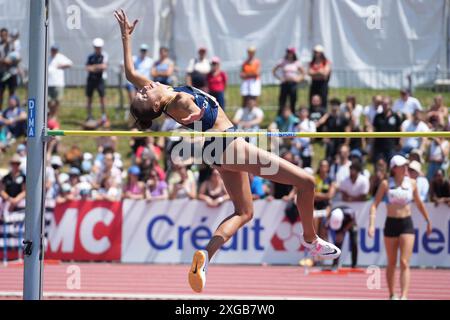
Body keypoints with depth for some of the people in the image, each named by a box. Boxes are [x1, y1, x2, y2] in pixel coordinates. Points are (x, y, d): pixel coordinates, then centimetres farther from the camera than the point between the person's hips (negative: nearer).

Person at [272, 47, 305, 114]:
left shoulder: (296, 63, 4)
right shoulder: (283, 62, 2)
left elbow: (303, 73, 14)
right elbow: (274, 71, 8)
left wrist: (298, 79, -1)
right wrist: (279, 78, -1)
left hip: (293, 83, 1)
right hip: (285, 84, -1)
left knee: (293, 102, 3)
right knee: (282, 102, -3)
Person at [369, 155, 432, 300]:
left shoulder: (412, 183, 2)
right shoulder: (386, 184, -4)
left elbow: (419, 203, 16)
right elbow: (375, 205, -6)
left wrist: (428, 221, 23)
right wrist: (372, 224, -18)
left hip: (407, 224, 0)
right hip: (391, 224, 0)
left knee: (404, 263, -11)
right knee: (391, 263, 10)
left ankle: (404, 296, -19)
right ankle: (392, 295, 25)